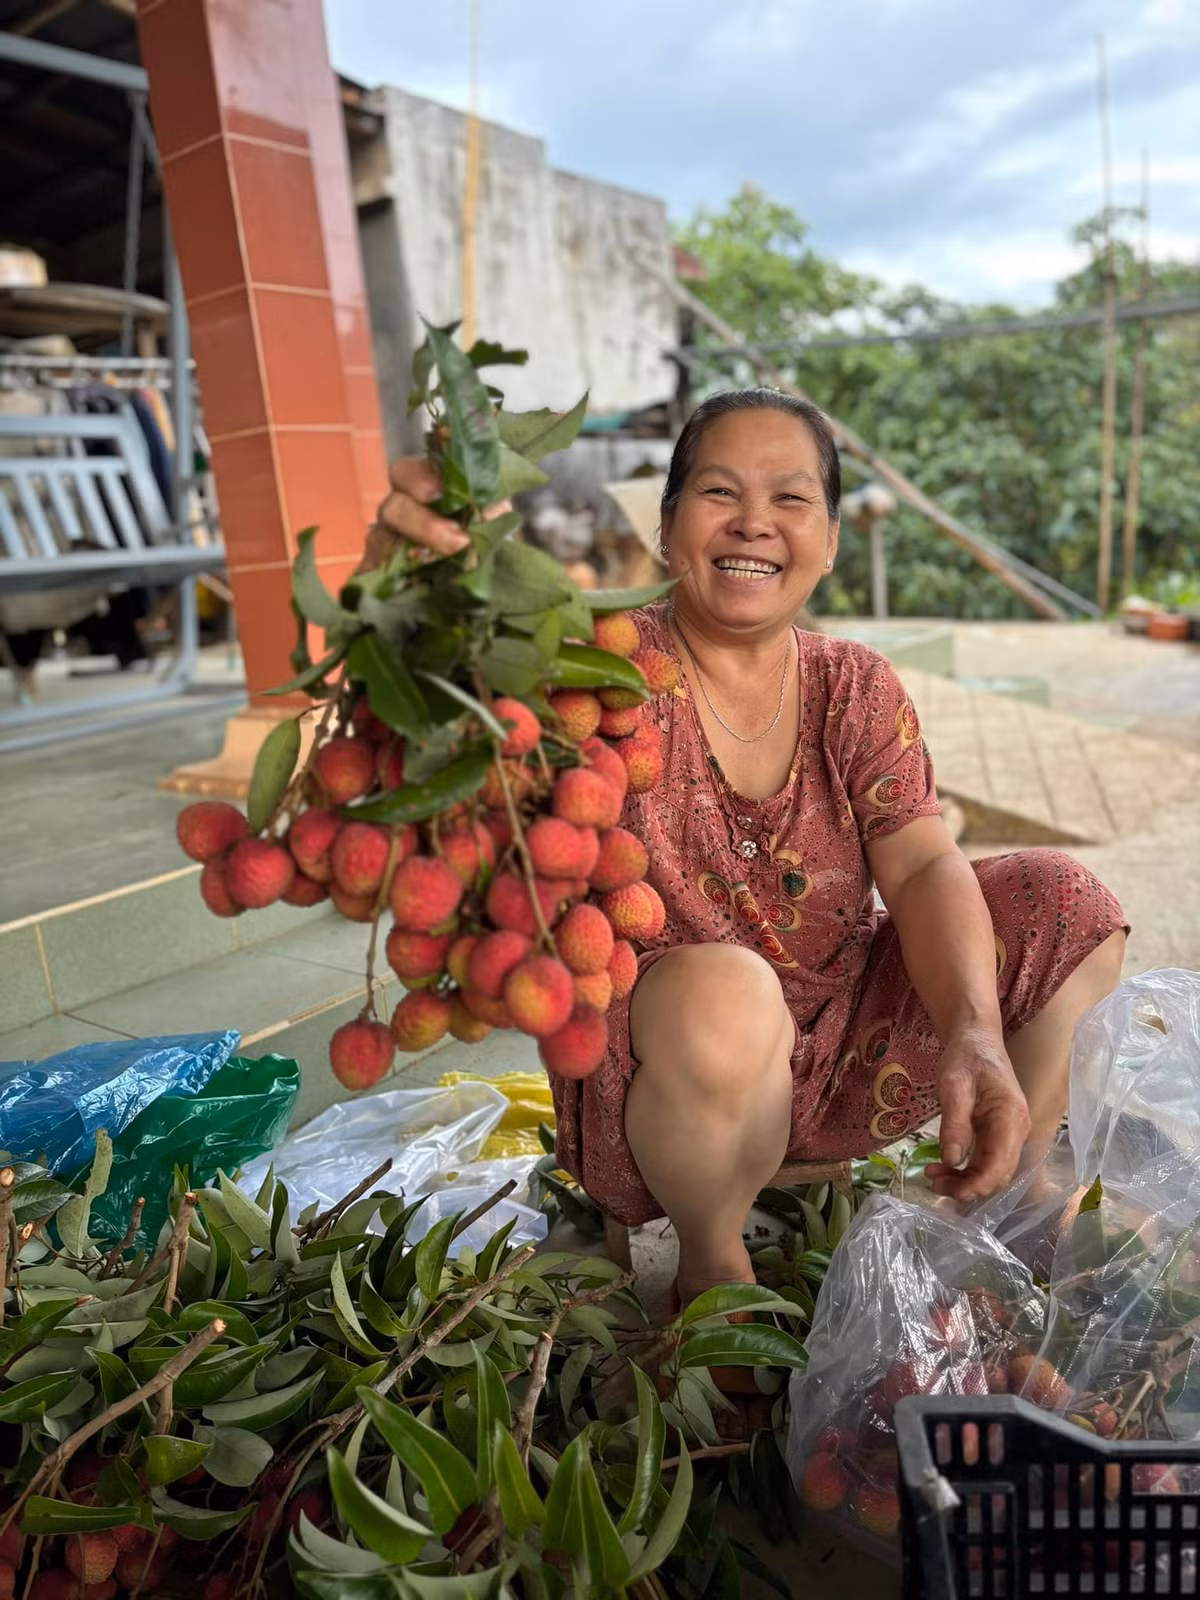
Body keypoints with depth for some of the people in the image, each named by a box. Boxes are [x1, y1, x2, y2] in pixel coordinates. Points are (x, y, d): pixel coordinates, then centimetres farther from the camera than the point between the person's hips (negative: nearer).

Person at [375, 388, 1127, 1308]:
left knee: (1060, 898, -6)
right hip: (654, 1086, -4)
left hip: (841, 1060, 5)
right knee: (720, 991, -38)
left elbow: (923, 867, -10)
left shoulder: (856, 689, 0)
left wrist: (977, 1034, -28)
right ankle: (713, 1264, -7)